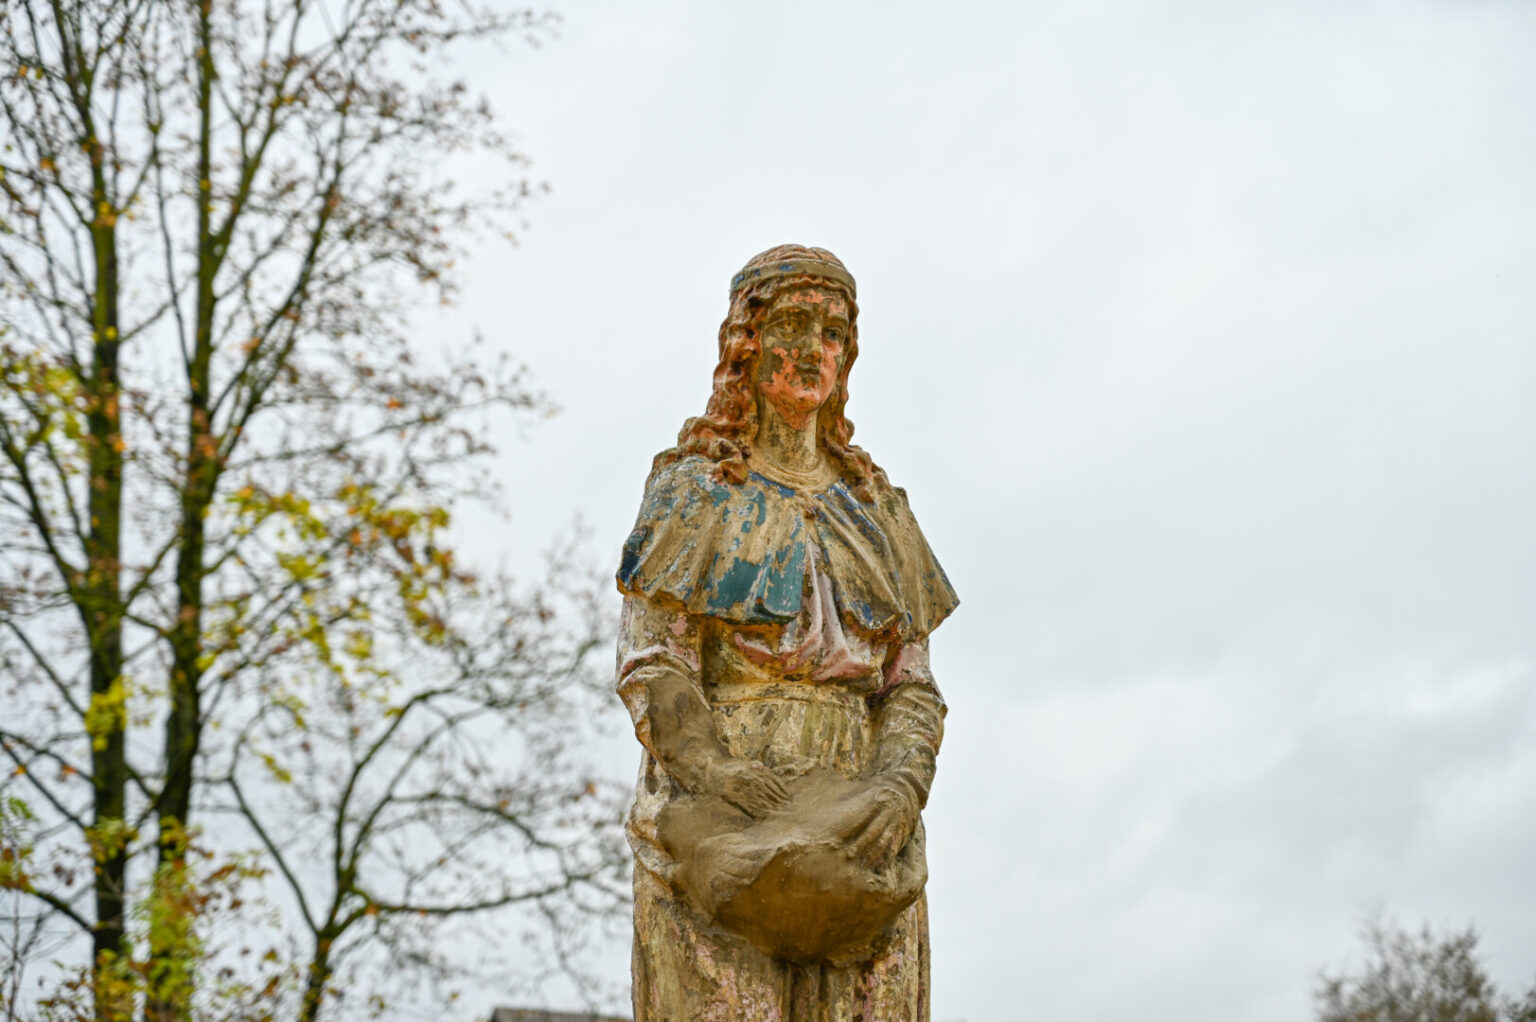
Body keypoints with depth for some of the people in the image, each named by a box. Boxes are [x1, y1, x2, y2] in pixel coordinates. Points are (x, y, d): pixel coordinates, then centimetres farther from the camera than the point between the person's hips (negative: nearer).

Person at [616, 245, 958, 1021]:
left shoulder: (871, 506, 18)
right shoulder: (694, 491, 8)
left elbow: (911, 685, 10)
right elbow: (649, 667, -3)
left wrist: (899, 788, -12)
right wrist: (726, 780, -21)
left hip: (855, 823, 3)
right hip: (723, 822, -3)